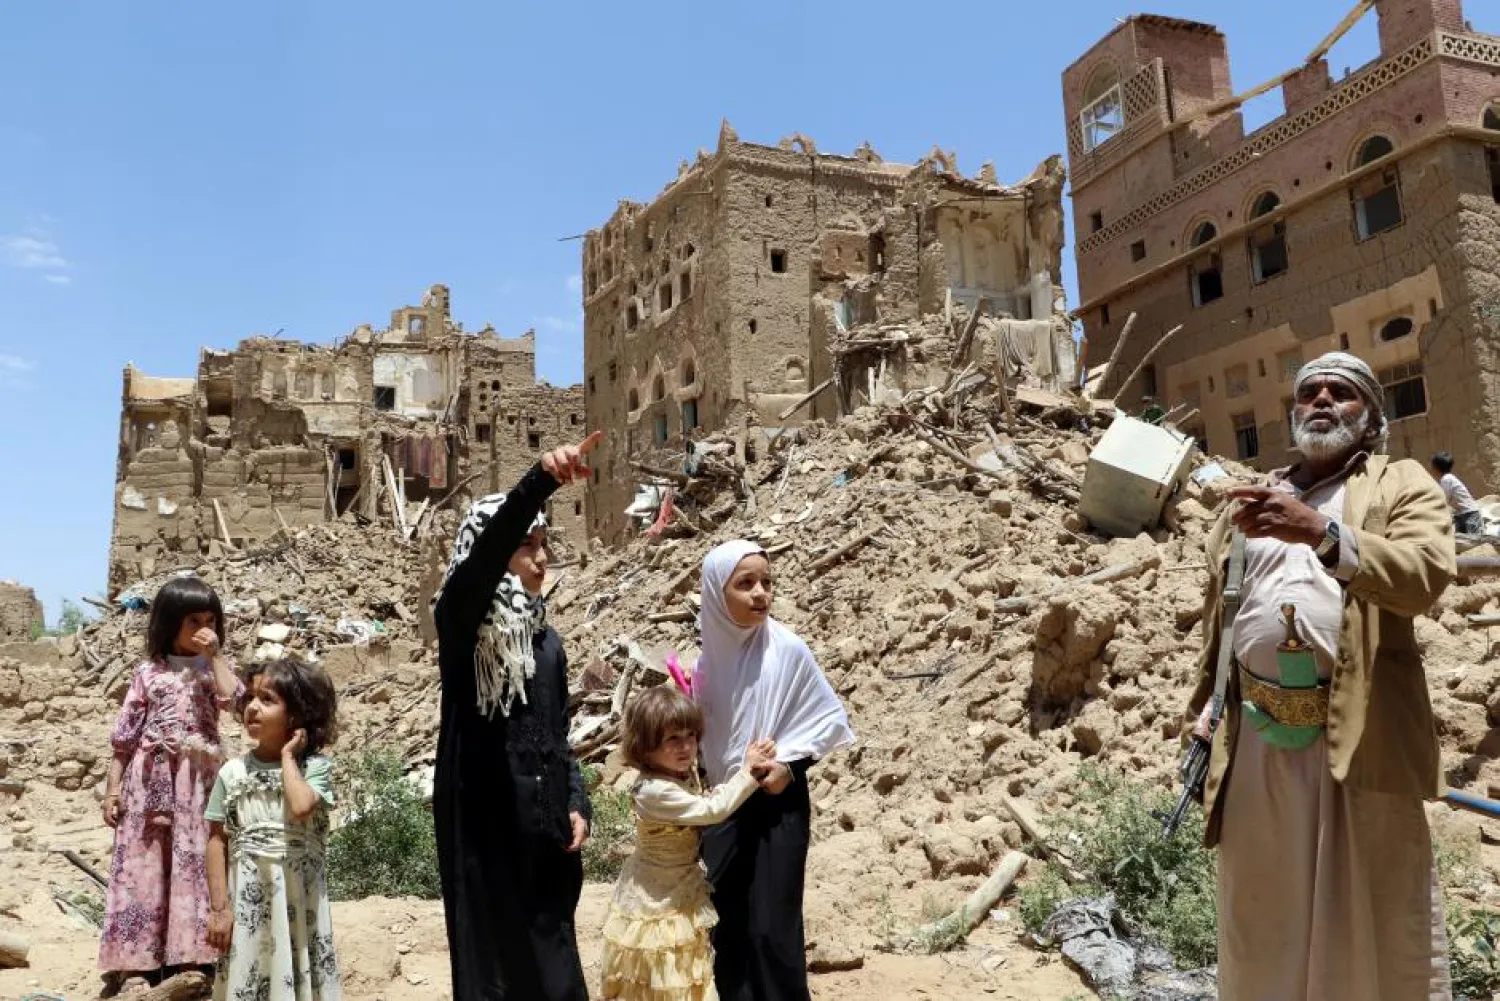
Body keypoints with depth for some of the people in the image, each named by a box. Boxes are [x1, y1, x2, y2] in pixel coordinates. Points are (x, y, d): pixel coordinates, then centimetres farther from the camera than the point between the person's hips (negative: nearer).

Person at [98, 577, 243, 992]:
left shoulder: (214, 668, 8)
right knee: (145, 864, 2)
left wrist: (215, 654, -10)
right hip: (151, 778, 0)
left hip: (199, 778, 0)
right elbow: (125, 736, 6)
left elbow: (233, 699, -15)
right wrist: (113, 786, 1)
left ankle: (190, 951, 6)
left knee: (195, 863, 0)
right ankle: (140, 955, 9)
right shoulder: (148, 673, 6)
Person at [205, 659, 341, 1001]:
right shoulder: (232, 772, 1)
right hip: (247, 900, 2)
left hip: (298, 899, -2)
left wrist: (288, 756, -13)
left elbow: (302, 806, -27)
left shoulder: (314, 766, -7)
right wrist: (219, 907, -1)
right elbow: (217, 840, 4)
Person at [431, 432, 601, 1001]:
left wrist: (575, 805, 3)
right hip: (483, 824, -6)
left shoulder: (545, 638, 13)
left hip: (544, 825, 6)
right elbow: (484, 554, -28)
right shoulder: (462, 621, -6)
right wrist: (540, 480, -41)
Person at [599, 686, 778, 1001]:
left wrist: (751, 771, -13)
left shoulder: (687, 773, -5)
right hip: (655, 904, -8)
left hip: (684, 896, 8)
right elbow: (713, 810, -29)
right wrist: (748, 771, -21)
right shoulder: (653, 791, -31)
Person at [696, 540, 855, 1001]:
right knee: (724, 925, 10)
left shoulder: (786, 649, -13)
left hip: (778, 802, -4)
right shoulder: (710, 656, -1)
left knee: (771, 928, -1)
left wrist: (789, 762, -16)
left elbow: (830, 718, -5)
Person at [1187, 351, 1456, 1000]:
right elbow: (1215, 621, 18)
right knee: (1262, 919, 12)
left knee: (1381, 920, 4)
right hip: (1255, 736, 4)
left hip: (1363, 733, -3)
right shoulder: (1247, 502, 19)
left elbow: (1425, 574, -14)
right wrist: (1203, 717, 11)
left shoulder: (1402, 485, 7)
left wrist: (1323, 533, -27)